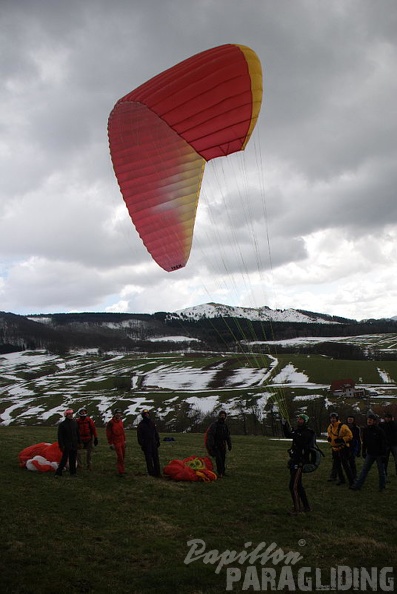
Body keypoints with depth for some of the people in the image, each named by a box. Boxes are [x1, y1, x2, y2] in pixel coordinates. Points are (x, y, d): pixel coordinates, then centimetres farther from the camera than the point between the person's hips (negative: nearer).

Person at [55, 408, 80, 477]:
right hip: (66, 446, -5)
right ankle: (58, 472, 0)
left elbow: (78, 433, 16)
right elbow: (60, 436, -7)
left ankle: (72, 472, 17)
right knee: (64, 459, -7)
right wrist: (61, 445, -13)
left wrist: (78, 442, 13)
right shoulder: (62, 424, -6)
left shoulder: (75, 423, 9)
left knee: (73, 460, 9)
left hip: (74, 445, 5)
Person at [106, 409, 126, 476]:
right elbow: (108, 434, -12)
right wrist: (111, 443, -12)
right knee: (120, 456, -8)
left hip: (122, 442, 7)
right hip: (116, 442, -7)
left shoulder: (120, 421, 10)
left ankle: (122, 470, 25)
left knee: (123, 456, 12)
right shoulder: (111, 423, -13)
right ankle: (121, 471, 1)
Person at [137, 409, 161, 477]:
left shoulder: (152, 423, 11)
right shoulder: (141, 424, -5)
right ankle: (151, 472, 4)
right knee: (149, 459, -2)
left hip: (153, 443, 5)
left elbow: (156, 433, 19)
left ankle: (157, 472, 12)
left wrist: (158, 441, 14)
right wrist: (141, 444, -12)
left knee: (156, 457, 6)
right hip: (146, 444, -5)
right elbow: (139, 436, -7)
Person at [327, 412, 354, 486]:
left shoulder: (343, 427, -19)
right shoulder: (330, 427, 5)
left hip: (343, 449, -7)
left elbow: (350, 436, -18)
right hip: (335, 449, 8)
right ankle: (341, 479, 27)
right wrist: (329, 438, 1)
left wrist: (341, 440, -26)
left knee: (345, 465, -7)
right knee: (336, 465, 13)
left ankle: (351, 481, 3)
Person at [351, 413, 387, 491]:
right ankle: (357, 485, 0)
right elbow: (364, 442, 12)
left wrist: (383, 455, -13)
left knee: (381, 471, 8)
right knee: (364, 470, 2)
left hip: (379, 454, -4)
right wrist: (364, 452, 12)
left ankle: (382, 486, 24)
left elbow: (383, 443, -11)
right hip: (370, 454, 4)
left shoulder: (379, 430, -14)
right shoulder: (365, 430, 1)